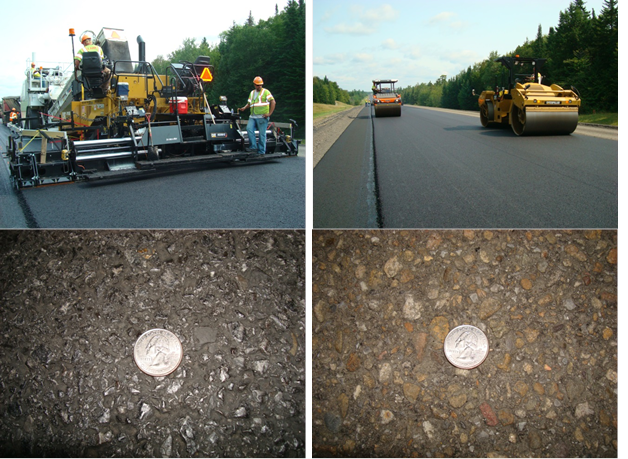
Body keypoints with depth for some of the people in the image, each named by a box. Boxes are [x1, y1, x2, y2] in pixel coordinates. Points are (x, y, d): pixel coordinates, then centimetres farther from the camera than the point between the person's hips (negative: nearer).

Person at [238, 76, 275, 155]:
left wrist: (269, 113, -12)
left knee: (262, 133, -5)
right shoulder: (252, 93, 20)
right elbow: (249, 103, 25)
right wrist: (244, 108, 4)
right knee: (249, 128, -18)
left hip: (262, 117, -5)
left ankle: (261, 151, 1)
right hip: (253, 116, 5)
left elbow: (272, 102, -4)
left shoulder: (265, 92, 2)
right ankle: (253, 146, -11)